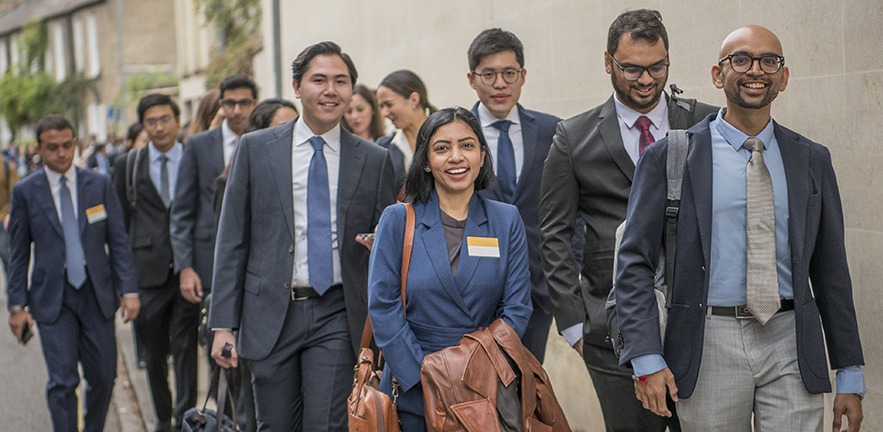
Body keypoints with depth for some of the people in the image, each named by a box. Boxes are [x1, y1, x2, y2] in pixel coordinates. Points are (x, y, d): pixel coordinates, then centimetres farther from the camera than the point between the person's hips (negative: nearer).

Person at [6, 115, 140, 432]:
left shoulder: (100, 185, 4)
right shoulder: (25, 191, 1)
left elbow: (118, 242, 3)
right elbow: (19, 253, 4)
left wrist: (129, 290, -5)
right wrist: (17, 304, -1)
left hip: (97, 294, 2)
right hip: (52, 297, -2)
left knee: (103, 376, 5)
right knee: (62, 382, -7)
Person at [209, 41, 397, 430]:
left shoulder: (375, 160, 4)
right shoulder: (256, 149, 3)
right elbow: (232, 240, 3)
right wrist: (223, 323, -2)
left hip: (337, 316, 0)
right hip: (271, 315, 1)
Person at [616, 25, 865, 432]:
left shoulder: (812, 159, 8)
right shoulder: (670, 156, -2)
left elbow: (830, 268, 11)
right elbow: (634, 263, -3)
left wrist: (850, 374, 10)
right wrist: (646, 359, -12)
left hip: (791, 346, 2)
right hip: (709, 345, -2)